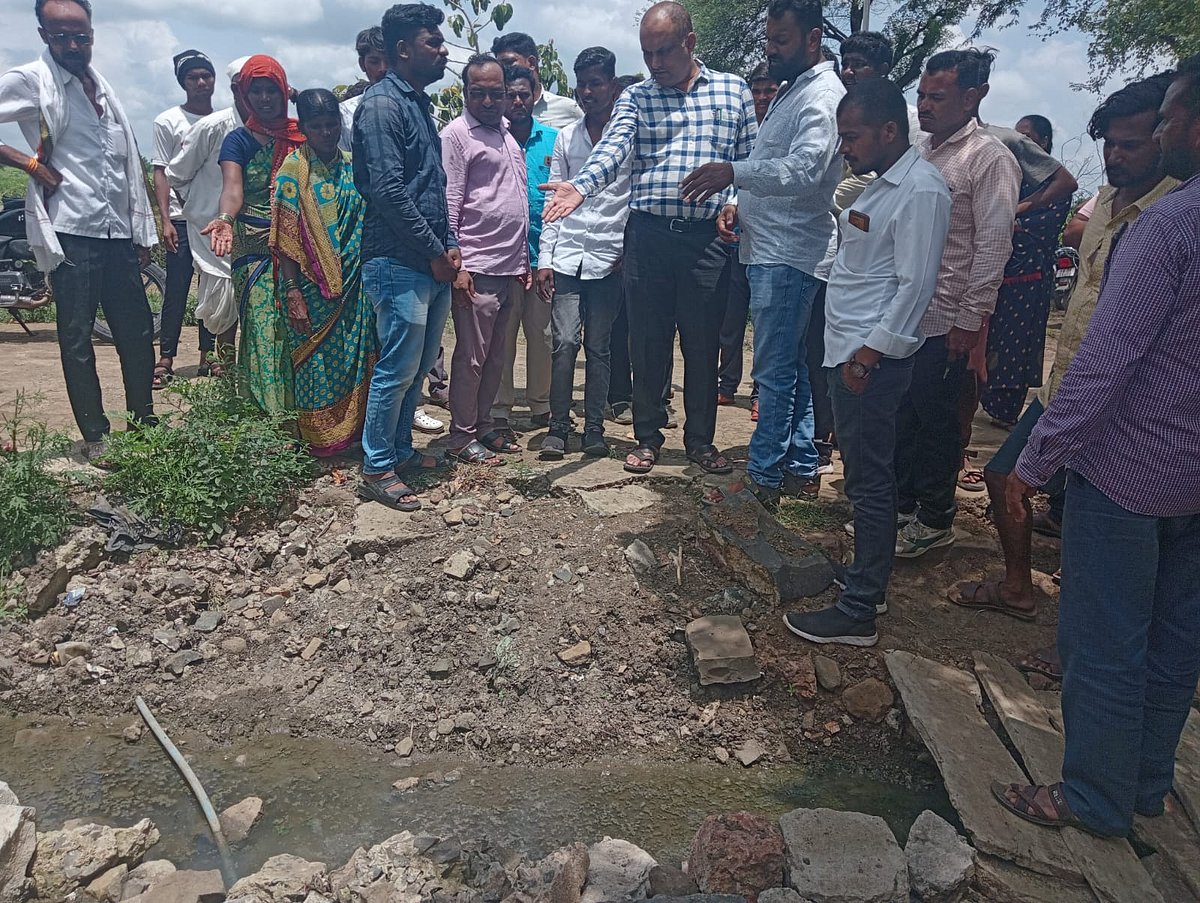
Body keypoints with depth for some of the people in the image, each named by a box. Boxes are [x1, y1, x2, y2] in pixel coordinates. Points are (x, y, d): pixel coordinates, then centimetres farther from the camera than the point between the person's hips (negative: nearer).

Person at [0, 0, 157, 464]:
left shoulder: (102, 85, 16)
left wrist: (142, 231, 17)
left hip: (118, 232, 5)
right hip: (71, 232, -5)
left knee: (137, 331, 8)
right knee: (77, 338, 0)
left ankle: (145, 421, 21)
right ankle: (95, 436, 8)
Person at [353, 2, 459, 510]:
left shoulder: (419, 102, 19)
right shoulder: (382, 104, -9)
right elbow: (388, 191, -18)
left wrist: (449, 244, 9)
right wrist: (435, 253, -14)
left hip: (433, 264, 9)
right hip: (399, 264, -9)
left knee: (419, 365, 14)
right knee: (398, 369, -4)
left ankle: (399, 449, 28)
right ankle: (376, 470, 8)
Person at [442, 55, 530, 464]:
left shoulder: (507, 130, 18)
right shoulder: (456, 134, -4)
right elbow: (449, 204, -10)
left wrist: (524, 258, 17)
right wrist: (456, 266, -16)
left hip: (510, 266, 7)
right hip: (477, 268, -7)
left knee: (495, 356, 12)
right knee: (471, 356, -2)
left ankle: (483, 425, 23)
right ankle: (461, 438, 9)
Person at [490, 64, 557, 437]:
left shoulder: (553, 139, 9)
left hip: (543, 250, 2)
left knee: (542, 332, 10)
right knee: (502, 335, 2)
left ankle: (541, 405, 23)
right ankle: (499, 413, 10)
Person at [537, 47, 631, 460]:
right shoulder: (566, 137, 13)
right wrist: (544, 260, 5)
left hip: (610, 258, -2)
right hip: (567, 256, 2)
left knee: (598, 347, 3)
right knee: (565, 342, -6)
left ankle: (594, 428, 14)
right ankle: (558, 426, 5)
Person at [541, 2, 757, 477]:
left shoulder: (734, 91, 9)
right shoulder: (636, 97, 6)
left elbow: (750, 161, 9)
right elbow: (613, 148, -12)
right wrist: (581, 186, -31)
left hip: (708, 237, 0)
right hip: (647, 236, 0)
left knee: (703, 343, 7)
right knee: (648, 341, 7)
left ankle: (701, 440, 22)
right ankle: (647, 437, 22)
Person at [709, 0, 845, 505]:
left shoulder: (822, 96, -13)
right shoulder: (792, 90, 20)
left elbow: (804, 171, -30)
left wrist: (733, 173, -37)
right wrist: (741, 204, 10)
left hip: (789, 258, -10)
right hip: (771, 251, 10)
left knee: (775, 372, -6)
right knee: (793, 368, 14)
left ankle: (764, 478, 3)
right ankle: (801, 469, 24)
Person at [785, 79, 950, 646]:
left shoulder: (920, 190, -13)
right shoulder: (883, 183, 17)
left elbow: (915, 285, -19)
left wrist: (868, 355, -20)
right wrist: (850, 350, 14)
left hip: (872, 358, -10)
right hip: (848, 349, 10)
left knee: (870, 481, -4)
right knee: (861, 470, 16)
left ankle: (859, 611, 5)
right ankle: (868, 579, 30)